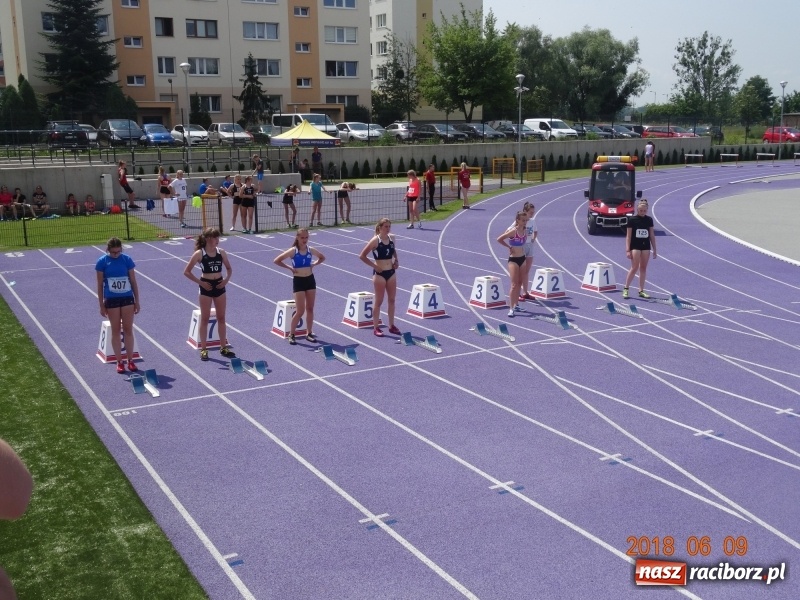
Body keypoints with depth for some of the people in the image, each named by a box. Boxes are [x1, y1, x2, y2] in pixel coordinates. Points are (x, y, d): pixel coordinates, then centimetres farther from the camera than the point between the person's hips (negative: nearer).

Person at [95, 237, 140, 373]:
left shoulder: (127, 260, -3)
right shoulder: (102, 261, -6)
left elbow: (133, 281, 3)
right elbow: (100, 285, -1)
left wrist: (137, 301, 3)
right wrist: (101, 305, -2)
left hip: (127, 299, 1)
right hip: (111, 300, -1)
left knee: (128, 330, 5)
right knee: (115, 331, 7)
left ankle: (130, 360, 14)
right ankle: (119, 362, 14)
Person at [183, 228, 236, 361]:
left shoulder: (221, 252, 1)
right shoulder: (199, 254, -10)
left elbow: (229, 268, 14)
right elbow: (187, 271, -7)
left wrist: (226, 279, -3)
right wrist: (200, 282, -12)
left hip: (219, 286, 4)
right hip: (206, 287, -4)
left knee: (221, 318, 9)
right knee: (205, 318, 4)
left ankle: (223, 347, 18)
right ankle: (203, 349, 10)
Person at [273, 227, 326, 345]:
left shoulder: (310, 250, 1)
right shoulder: (293, 251, -12)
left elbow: (322, 257, 19)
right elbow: (276, 260, -13)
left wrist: (313, 264, 4)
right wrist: (290, 268, -12)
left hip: (310, 280, 5)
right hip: (298, 281, -4)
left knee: (310, 309, 9)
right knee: (300, 311, -6)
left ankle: (309, 333, 20)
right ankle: (291, 334, 7)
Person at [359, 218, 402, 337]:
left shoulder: (392, 238, 3)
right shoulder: (375, 240, -13)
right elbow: (362, 256, -11)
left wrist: (396, 260, 8)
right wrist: (374, 266, -13)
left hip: (391, 272, 6)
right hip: (379, 273, -6)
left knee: (391, 300, 10)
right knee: (379, 301, 0)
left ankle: (391, 326, 20)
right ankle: (376, 328, 9)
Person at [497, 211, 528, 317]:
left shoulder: (525, 232, 2)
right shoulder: (513, 231, -16)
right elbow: (499, 239, -16)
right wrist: (509, 247, -9)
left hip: (522, 258, 7)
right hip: (513, 259, -7)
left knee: (519, 283, 14)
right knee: (514, 284, -11)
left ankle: (516, 305, 26)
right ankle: (511, 308, -10)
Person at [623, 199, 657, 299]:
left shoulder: (649, 219, 5)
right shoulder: (632, 219, -6)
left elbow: (652, 235, 10)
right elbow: (628, 236, -6)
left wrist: (654, 249, 9)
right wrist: (627, 250, -11)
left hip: (646, 246, 4)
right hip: (635, 246, -4)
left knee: (643, 268, 7)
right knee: (634, 268, -10)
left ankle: (641, 291, 13)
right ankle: (625, 289, 0)